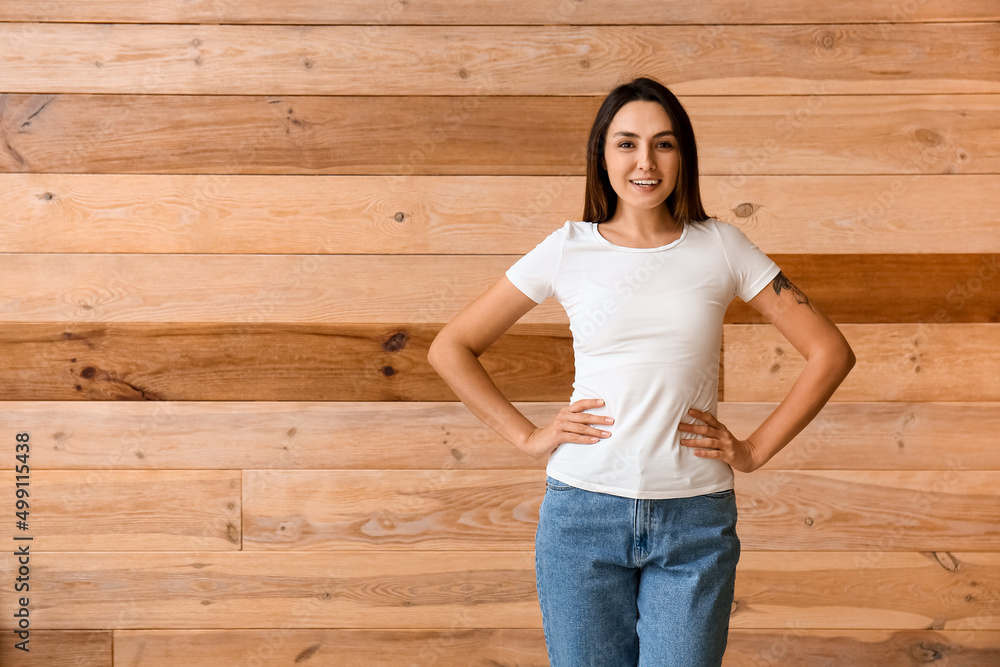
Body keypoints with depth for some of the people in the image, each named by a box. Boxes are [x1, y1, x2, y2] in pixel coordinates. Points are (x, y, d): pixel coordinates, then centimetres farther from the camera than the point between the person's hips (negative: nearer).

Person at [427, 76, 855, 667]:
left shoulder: (722, 248, 1)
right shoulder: (567, 250, 1)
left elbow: (831, 352, 4)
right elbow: (451, 348, 7)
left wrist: (757, 450, -1)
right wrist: (528, 436, 0)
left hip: (695, 521, 0)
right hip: (583, 512, 0)